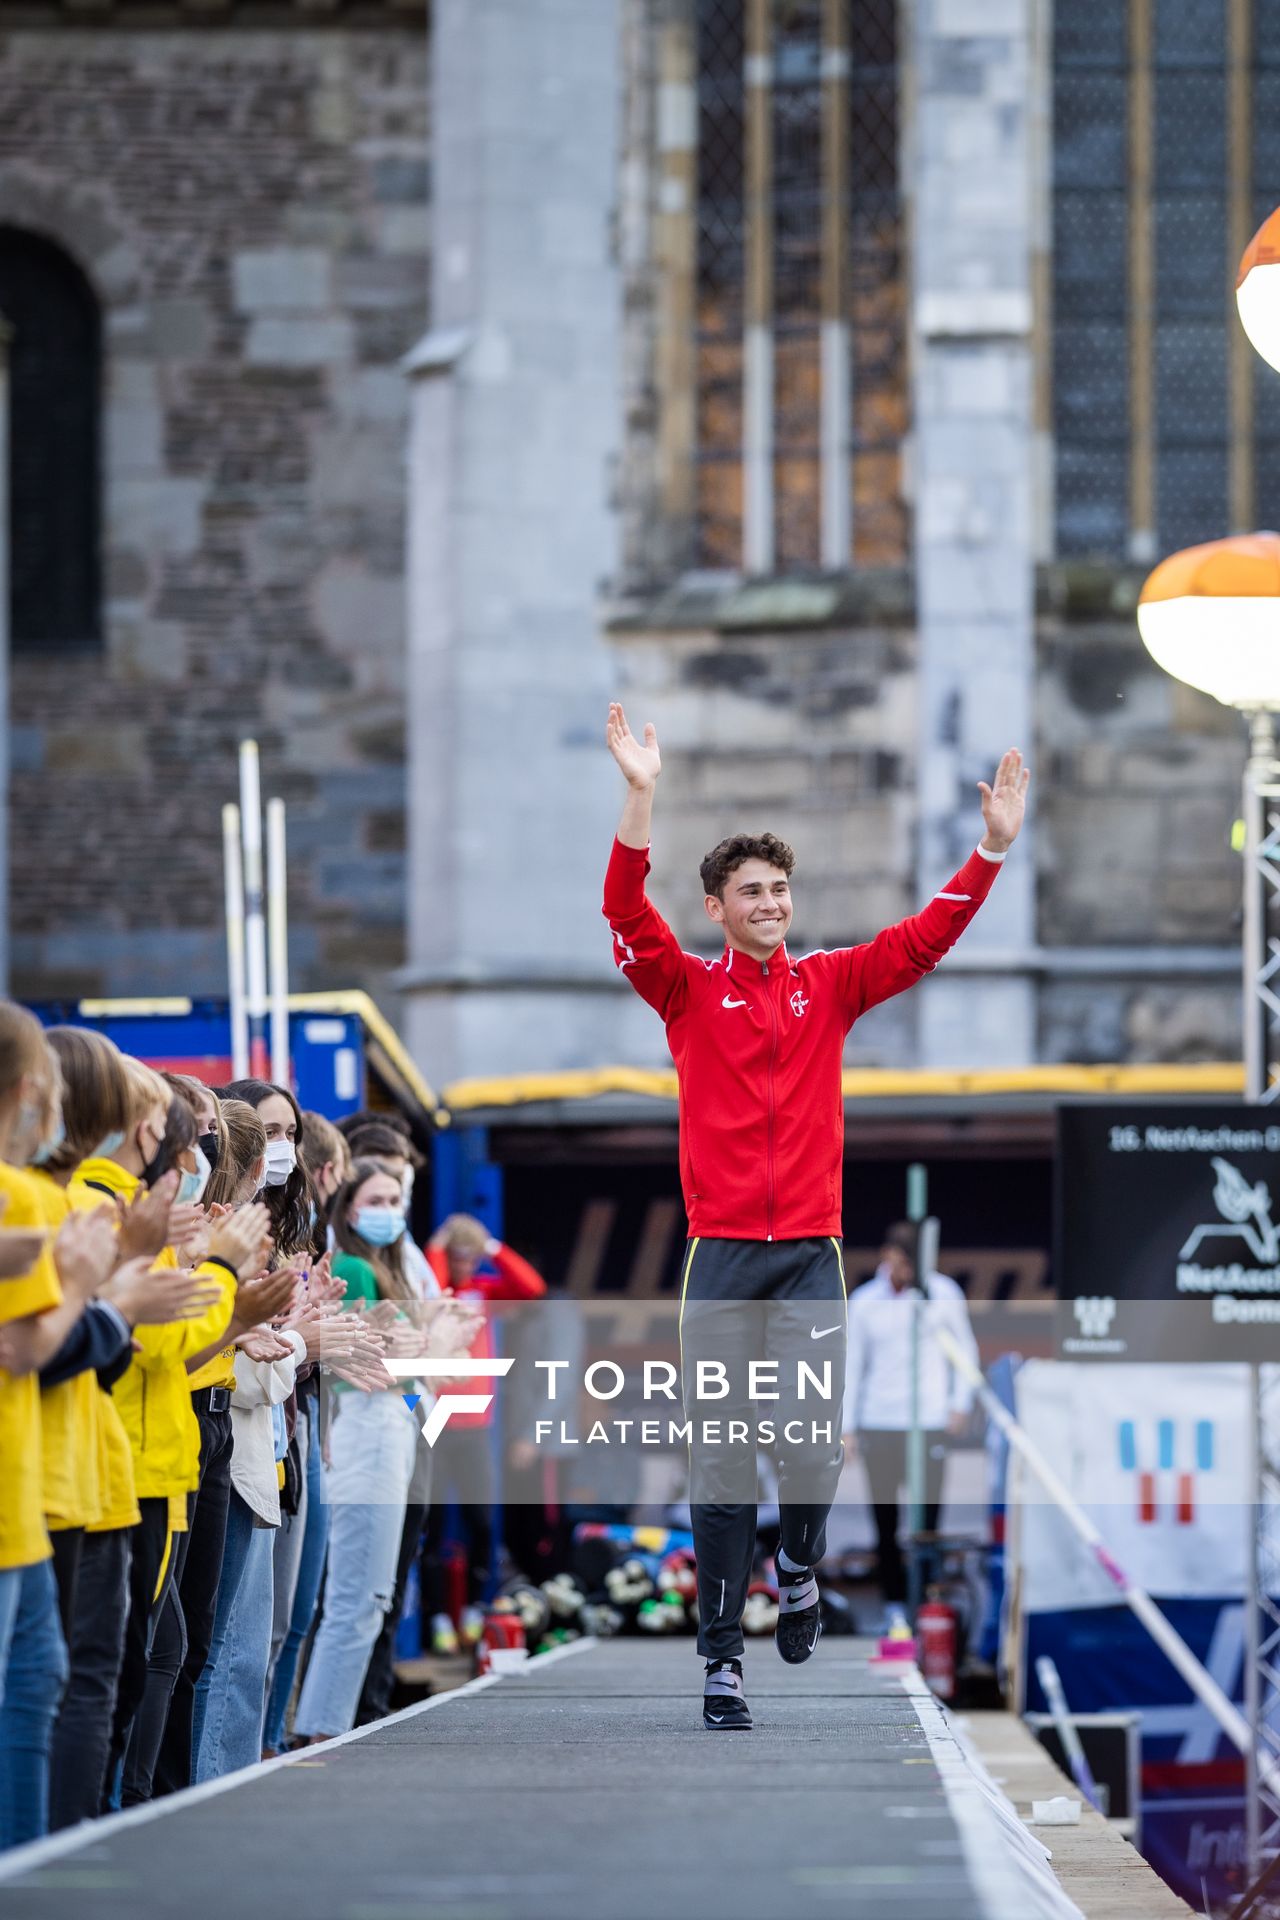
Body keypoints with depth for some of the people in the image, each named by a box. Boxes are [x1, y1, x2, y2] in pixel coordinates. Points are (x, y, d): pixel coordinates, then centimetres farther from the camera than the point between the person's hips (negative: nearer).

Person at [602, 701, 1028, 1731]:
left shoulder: (830, 985, 11)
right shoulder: (688, 990, 5)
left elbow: (927, 937, 5)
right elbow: (628, 914, -10)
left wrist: (994, 846, -6)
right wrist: (641, 798, -23)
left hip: (813, 1253, 1)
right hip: (721, 1252, -1)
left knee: (816, 1446, -8)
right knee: (721, 1458, -2)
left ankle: (800, 1566, 24)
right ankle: (722, 1656, 2)